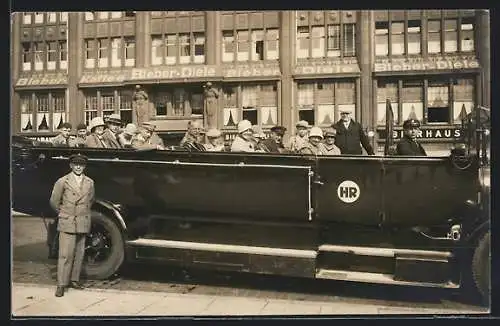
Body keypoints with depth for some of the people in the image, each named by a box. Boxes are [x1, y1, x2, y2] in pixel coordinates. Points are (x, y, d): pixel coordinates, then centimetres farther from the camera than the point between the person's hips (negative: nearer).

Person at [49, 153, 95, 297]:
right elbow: (54, 201, 4)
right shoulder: (62, 181, -3)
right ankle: (61, 284, 2)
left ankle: (74, 280, 22)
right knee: (65, 254, -5)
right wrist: (63, 214, 11)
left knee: (79, 254, 9)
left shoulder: (89, 182, 7)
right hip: (67, 223, -4)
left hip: (83, 224, 4)